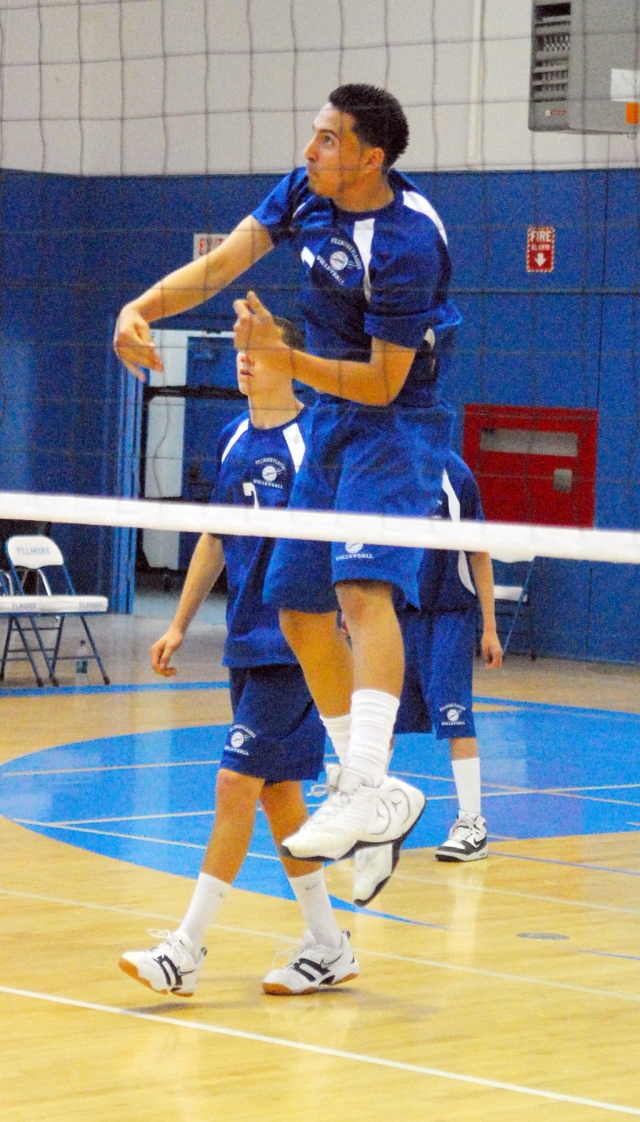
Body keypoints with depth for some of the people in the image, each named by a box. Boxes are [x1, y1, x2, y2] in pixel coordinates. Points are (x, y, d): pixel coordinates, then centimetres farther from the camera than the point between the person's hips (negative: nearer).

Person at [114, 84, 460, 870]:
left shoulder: (407, 243, -23)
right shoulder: (306, 192, 0)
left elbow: (383, 383, -20)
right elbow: (222, 263, -2)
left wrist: (279, 356, -25)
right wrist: (142, 308, -18)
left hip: (395, 422, -9)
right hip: (331, 422, 9)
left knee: (364, 585, -29)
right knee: (299, 610, 8)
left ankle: (368, 790, -41)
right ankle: (369, 792, 17)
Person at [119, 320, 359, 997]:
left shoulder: (315, 439, -9)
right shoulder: (232, 439, 12)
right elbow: (214, 539, 21)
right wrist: (179, 625, 20)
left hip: (294, 644, -7)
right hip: (246, 642, 8)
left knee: (236, 782, -10)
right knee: (276, 789, 9)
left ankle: (185, 951, -9)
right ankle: (327, 947, 19)